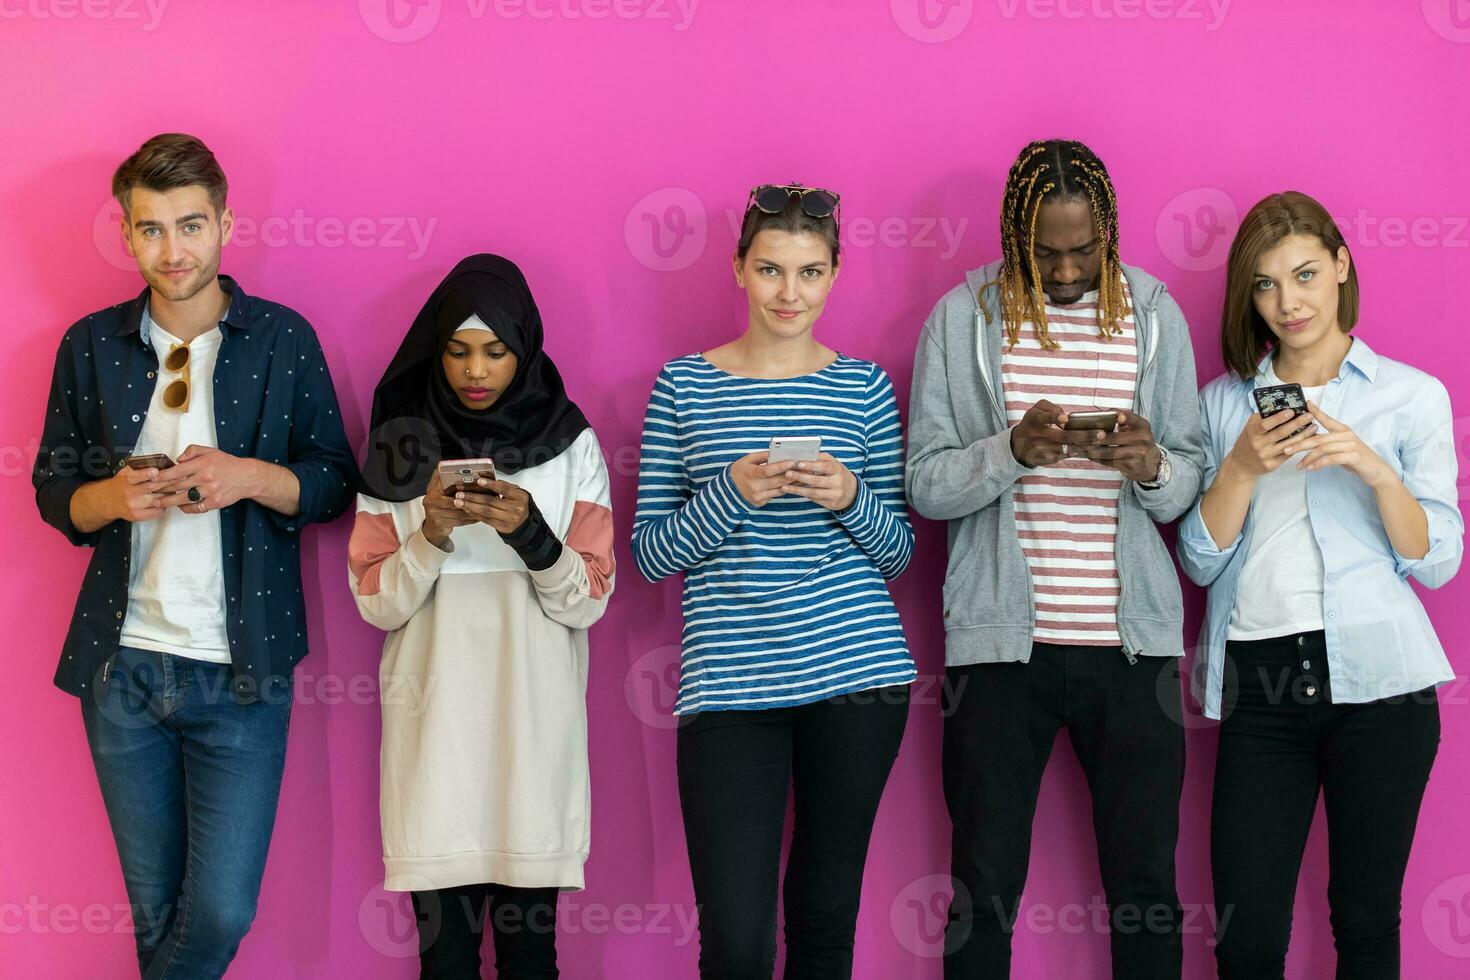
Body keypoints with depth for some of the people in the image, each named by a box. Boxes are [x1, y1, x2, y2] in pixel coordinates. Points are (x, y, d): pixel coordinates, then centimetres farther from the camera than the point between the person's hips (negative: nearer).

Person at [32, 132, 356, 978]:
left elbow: (334, 484, 3)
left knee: (221, 911, -6)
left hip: (241, 671, -2)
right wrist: (110, 497, -12)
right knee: (154, 907, 10)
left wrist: (253, 477, -16)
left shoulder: (283, 339, 1)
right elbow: (54, 490, 10)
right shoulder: (92, 346, 6)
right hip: (123, 668, 2)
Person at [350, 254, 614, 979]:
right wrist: (433, 533, -15)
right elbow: (376, 601, 2)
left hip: (535, 718, 0)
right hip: (432, 720, 0)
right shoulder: (401, 444, 4)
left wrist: (530, 533, -17)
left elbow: (589, 599, 0)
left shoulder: (570, 443, 3)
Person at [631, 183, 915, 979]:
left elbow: (898, 553, 11)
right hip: (727, 683, -1)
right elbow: (650, 554, 3)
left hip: (856, 672, 1)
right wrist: (733, 492, -13)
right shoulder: (684, 386, 5)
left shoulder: (864, 389, 8)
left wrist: (851, 498, -10)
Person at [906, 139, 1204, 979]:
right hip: (1001, 640, -1)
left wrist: (1153, 466, -16)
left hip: (1132, 640, 2)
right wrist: (1012, 449, -20)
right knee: (985, 889, 2)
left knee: (1147, 887, 4)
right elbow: (925, 483, -3)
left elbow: (1188, 491, 7)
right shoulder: (964, 317, 2)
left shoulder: (1155, 316, 7)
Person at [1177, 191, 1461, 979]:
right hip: (1260, 681, 2)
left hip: (1375, 679, -1)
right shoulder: (1224, 401, 13)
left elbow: (1436, 562, 2)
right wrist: (1243, 467, -9)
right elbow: (1201, 562, 6)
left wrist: (1377, 471, -13)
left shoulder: (1412, 396, 7)